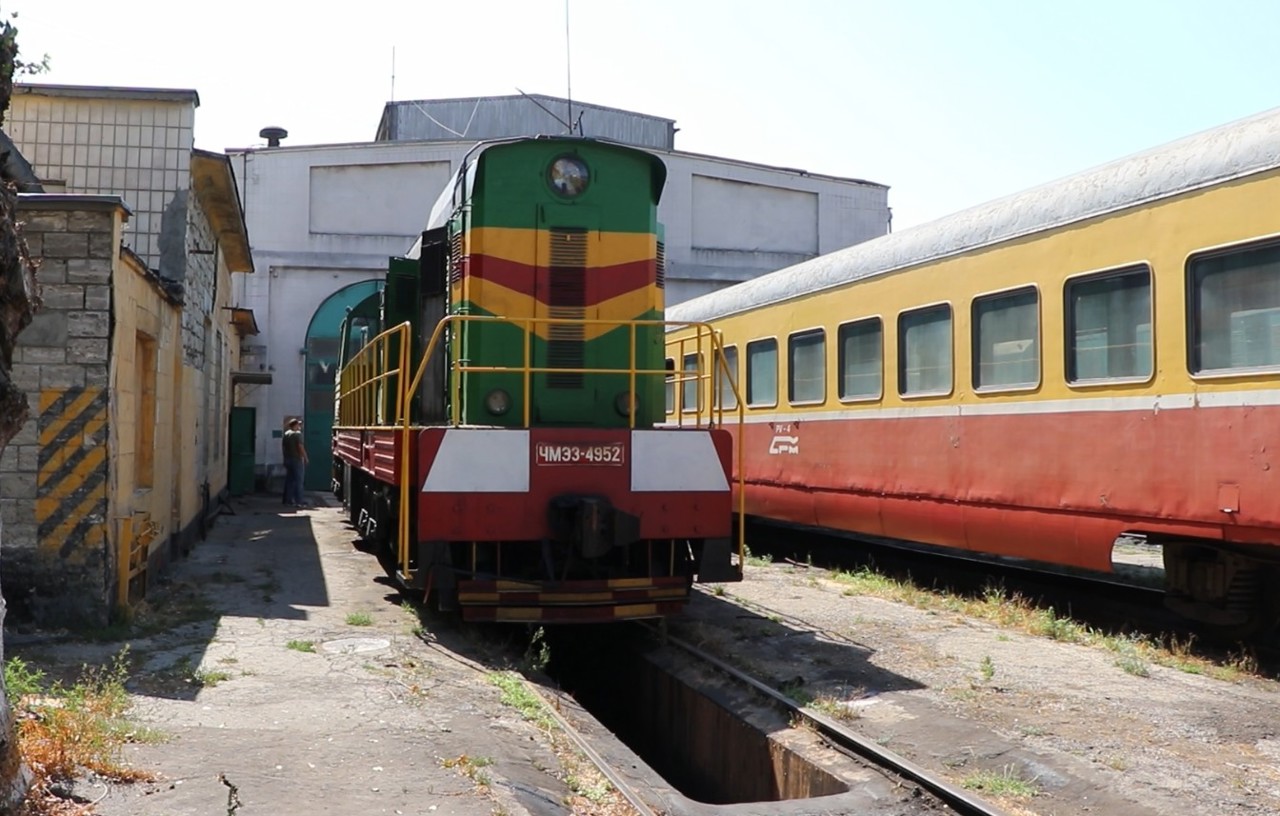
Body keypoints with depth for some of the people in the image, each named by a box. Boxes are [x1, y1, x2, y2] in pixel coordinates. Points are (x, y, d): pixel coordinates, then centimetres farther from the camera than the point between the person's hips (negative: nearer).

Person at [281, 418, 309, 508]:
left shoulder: (286, 434, 10)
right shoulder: (297, 434, -12)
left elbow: (283, 446, 14)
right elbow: (300, 447, -18)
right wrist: (306, 458, -11)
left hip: (287, 459, 7)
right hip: (297, 460, -7)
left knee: (289, 480, 12)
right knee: (298, 481, -5)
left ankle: (288, 500, 14)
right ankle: (298, 502, -7)